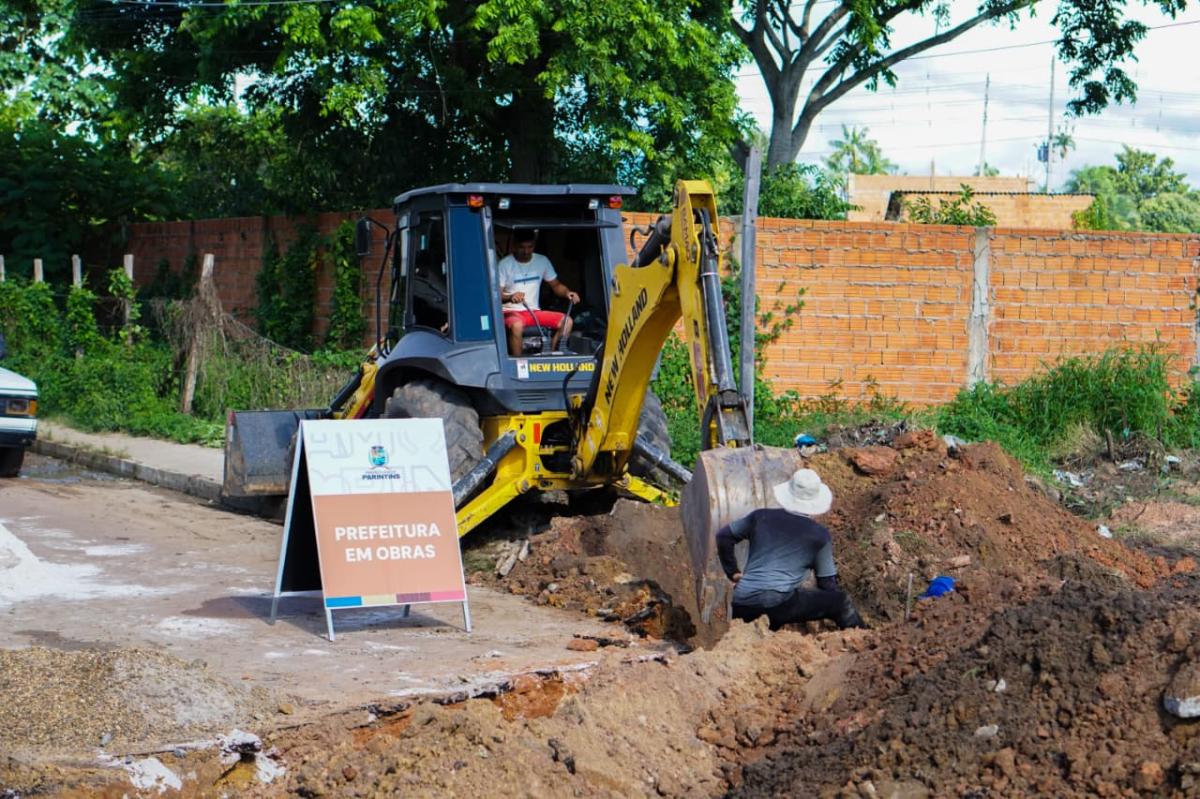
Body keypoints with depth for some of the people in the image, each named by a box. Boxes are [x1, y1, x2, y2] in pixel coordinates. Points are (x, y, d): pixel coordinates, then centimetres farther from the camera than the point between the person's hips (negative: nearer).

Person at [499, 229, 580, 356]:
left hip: (534, 312, 5)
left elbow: (555, 285, 14)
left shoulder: (542, 261, 7)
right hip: (511, 312, -5)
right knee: (516, 325, -40)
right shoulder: (505, 264, -8)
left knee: (566, 321, -16)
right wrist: (510, 297, -35)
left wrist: (567, 292, -9)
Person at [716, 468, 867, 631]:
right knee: (841, 601, 6)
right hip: (778, 604, -4)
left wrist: (733, 573, 31)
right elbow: (827, 582, 14)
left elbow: (723, 536, 24)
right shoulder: (819, 535, 8)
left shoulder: (761, 517, 16)